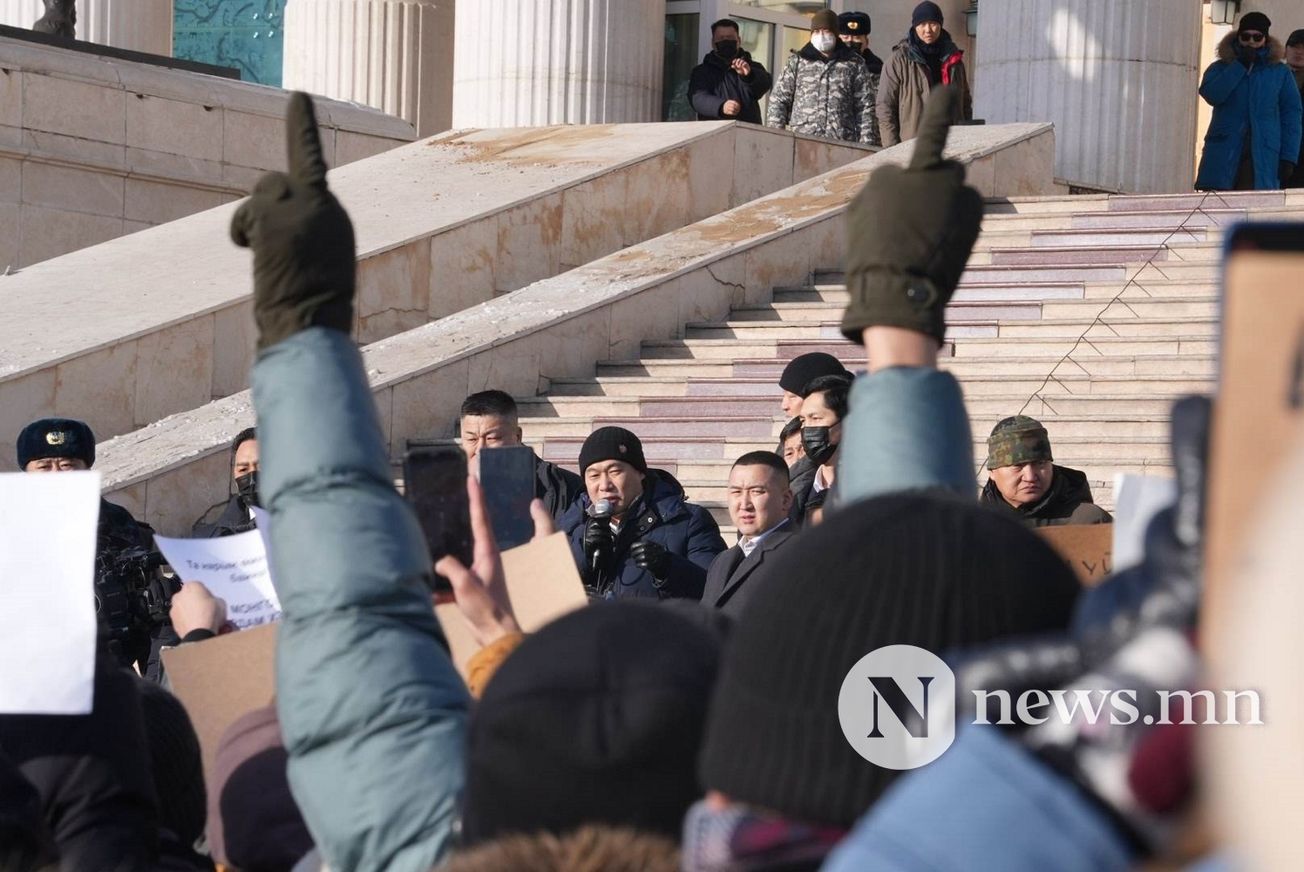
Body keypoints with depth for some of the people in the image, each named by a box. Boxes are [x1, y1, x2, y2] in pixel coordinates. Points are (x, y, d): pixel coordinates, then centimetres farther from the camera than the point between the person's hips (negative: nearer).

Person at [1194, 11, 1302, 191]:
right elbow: (1211, 95, -8)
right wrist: (1240, 65, -8)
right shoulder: (1221, 68, 11)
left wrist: (1288, 157, -2)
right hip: (1223, 155, 1)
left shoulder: (1280, 73, 11)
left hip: (1262, 159, -1)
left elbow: (1292, 115, 7)